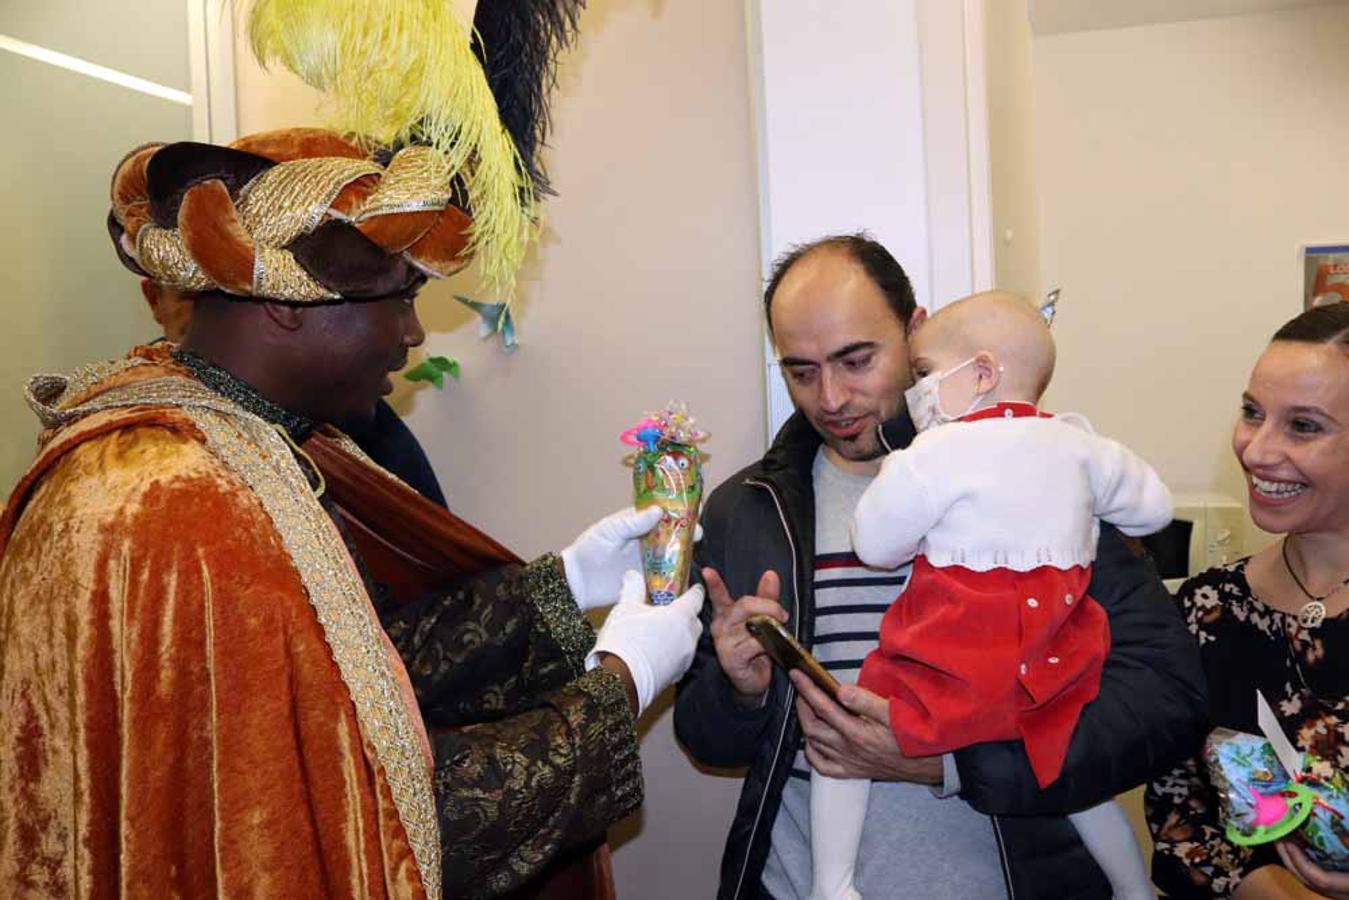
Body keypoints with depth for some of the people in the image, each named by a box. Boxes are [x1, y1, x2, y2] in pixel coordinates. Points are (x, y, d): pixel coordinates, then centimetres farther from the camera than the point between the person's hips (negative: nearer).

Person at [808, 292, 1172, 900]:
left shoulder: (936, 453, -11)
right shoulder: (1077, 446, 6)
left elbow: (875, 545, -5)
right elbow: (1154, 508, 19)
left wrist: (894, 470, 10)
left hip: (955, 676, -6)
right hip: (1054, 674, 6)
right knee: (1069, 767, 29)